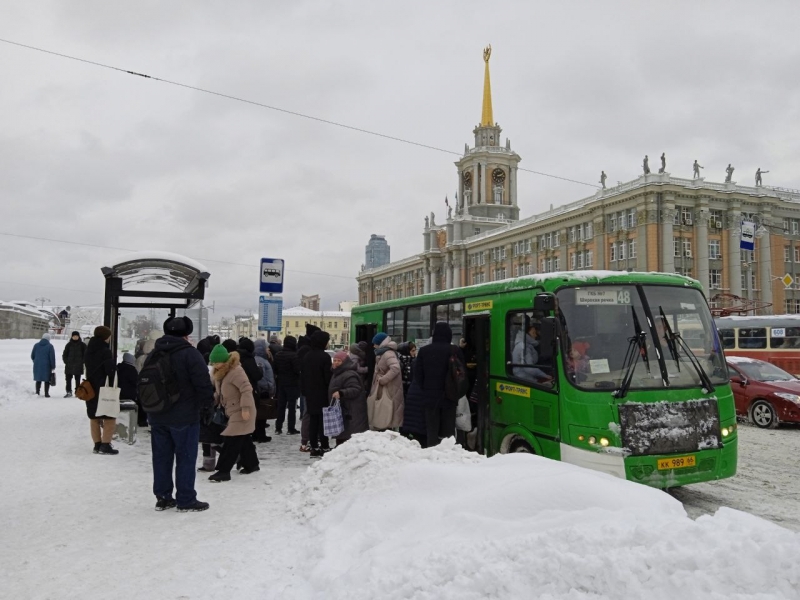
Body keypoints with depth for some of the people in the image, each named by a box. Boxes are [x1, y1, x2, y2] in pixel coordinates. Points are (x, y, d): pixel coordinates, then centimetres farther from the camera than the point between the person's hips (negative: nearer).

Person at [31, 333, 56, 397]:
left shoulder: (36, 345, 4)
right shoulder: (50, 346, -8)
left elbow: (32, 356, 10)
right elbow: (52, 357, -10)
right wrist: (53, 367, -6)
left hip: (37, 365, 4)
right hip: (46, 366, -4)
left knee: (38, 380, 14)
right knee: (47, 380, 3)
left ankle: (37, 393, 14)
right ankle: (46, 394, 3)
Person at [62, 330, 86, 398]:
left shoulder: (82, 345, 1)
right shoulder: (69, 344, 6)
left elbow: (85, 354, 4)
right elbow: (64, 354, 11)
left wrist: (82, 362, -4)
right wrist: (66, 361, 1)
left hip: (78, 366, -2)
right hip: (69, 366, 2)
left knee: (77, 380, 4)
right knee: (68, 379, 2)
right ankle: (69, 392, 9)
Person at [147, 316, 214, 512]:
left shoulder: (154, 354, 9)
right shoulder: (190, 353, -14)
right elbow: (203, 383, -18)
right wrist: (206, 404, -1)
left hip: (157, 416, 7)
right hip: (184, 416, -7)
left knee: (161, 457, 13)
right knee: (185, 458, 1)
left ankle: (162, 497, 20)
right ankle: (186, 500, 6)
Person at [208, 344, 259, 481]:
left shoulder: (235, 370, -23)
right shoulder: (220, 372, 8)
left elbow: (246, 389, -26)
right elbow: (222, 391, 17)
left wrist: (245, 408, -28)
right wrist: (215, 399, 1)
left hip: (241, 411, -10)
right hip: (233, 410, 10)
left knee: (232, 441, -9)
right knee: (243, 439, 18)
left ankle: (223, 471, -5)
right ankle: (252, 464, 31)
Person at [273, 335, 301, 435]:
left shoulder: (278, 355, 5)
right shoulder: (294, 355, -18)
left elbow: (275, 369, 9)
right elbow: (297, 370, -19)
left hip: (281, 383, 6)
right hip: (292, 384, -6)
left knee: (281, 406, 12)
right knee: (292, 406, 1)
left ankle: (278, 427, 15)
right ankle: (291, 428, 3)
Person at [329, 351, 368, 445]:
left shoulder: (349, 375, -17)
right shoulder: (336, 374, 18)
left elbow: (355, 389, -27)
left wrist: (341, 393, -36)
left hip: (349, 412, -11)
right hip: (340, 411, 11)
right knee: (340, 436, 15)